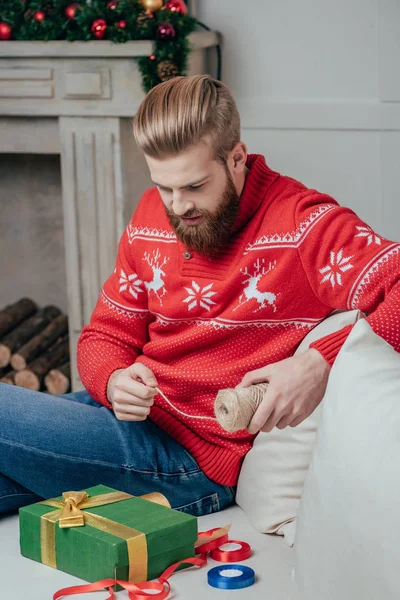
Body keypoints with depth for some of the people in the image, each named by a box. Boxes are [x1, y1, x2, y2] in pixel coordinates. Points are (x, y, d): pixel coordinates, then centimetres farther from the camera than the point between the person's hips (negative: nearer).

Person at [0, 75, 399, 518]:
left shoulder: (302, 224, -16)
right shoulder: (152, 215, 6)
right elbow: (106, 334, 14)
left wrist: (322, 362, -37)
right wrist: (114, 381, -10)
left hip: (195, 457, -6)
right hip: (133, 413, 7)